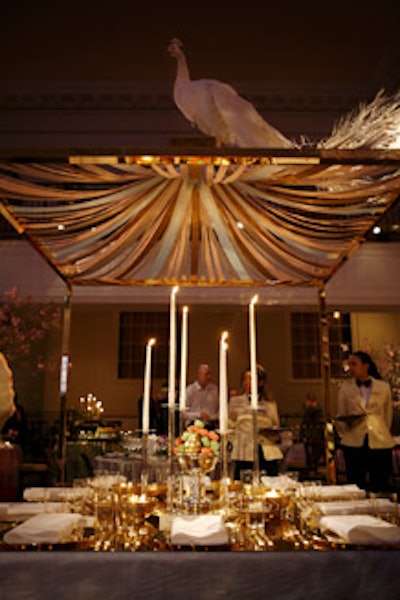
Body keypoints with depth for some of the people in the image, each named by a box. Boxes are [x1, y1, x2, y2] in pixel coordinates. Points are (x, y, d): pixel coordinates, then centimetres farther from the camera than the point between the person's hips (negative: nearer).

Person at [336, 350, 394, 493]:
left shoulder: (383, 387, 7)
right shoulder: (345, 387, 7)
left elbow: (388, 416, 16)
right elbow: (340, 417, 12)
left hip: (380, 444, 0)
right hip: (354, 444, 0)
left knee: (381, 488, 1)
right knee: (356, 488, 1)